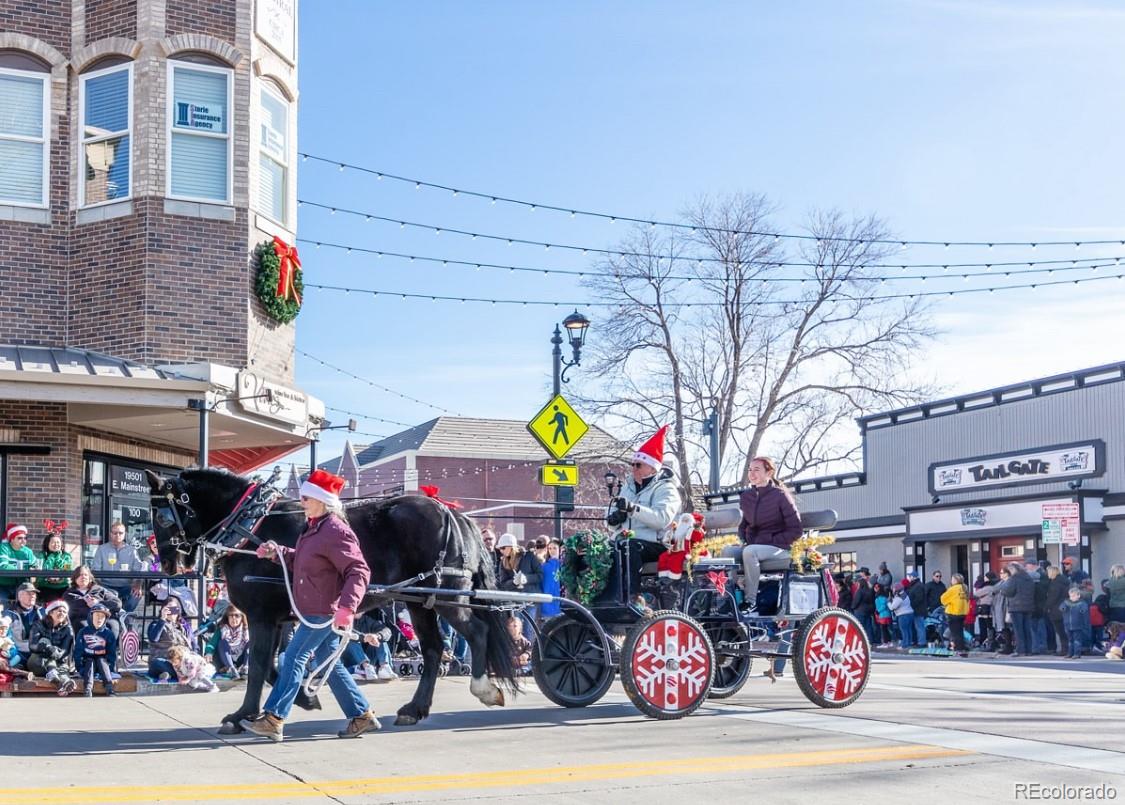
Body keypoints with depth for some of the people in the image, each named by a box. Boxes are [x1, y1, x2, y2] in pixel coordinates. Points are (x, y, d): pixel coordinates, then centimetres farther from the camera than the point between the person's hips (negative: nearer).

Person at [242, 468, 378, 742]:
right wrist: (277, 552, 9)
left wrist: (347, 607, -35)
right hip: (315, 611, 10)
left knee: (294, 658, -6)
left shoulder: (335, 532, -19)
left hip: (324, 612, -10)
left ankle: (273, 719, -2)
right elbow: (300, 561, 26)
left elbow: (359, 571, -25)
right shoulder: (314, 528, 12)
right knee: (330, 664, 13)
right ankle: (362, 715, 19)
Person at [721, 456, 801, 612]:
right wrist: (744, 540, 5)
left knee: (749, 552, -35)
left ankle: (751, 601, -28)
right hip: (752, 545, 6)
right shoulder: (746, 496, 10)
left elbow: (795, 530, -7)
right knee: (727, 551, -22)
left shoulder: (781, 495, -7)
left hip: (779, 549, -6)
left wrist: (772, 541, -14)